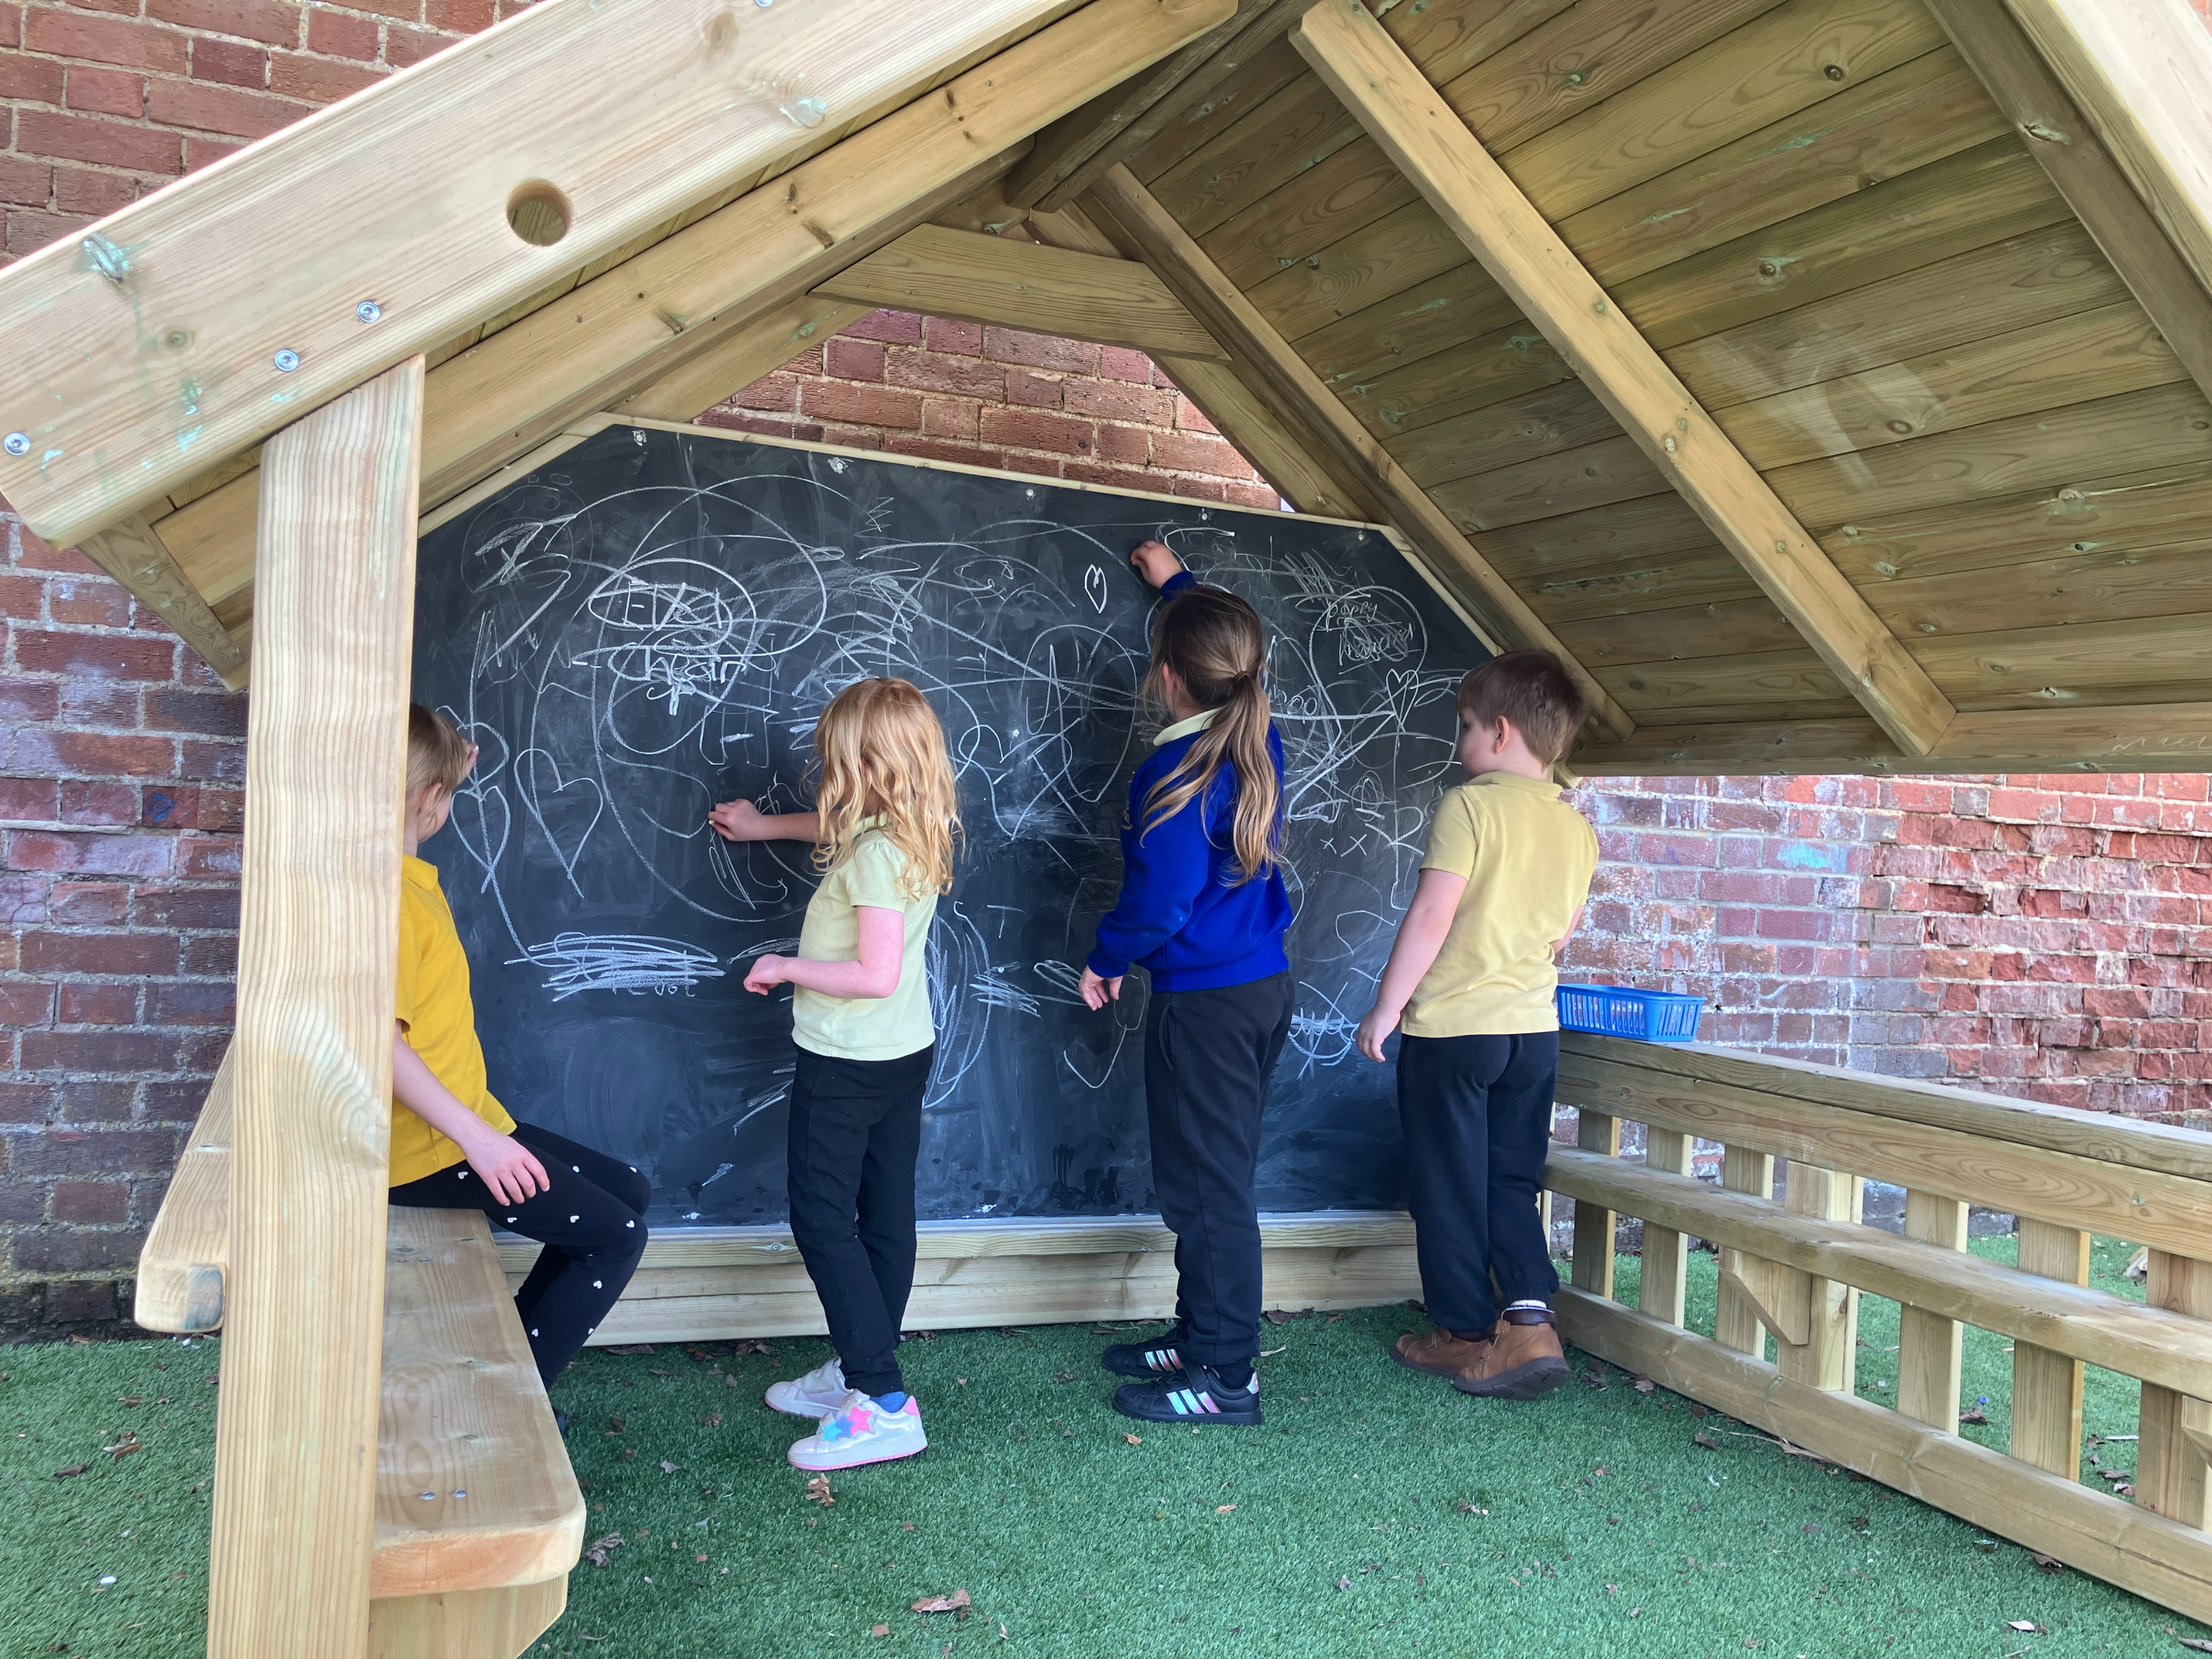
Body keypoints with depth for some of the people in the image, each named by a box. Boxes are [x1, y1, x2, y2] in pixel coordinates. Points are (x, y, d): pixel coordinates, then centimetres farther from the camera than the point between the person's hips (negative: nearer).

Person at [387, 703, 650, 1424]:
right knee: (618, 1234, -3)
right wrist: (475, 1138, -29)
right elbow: (379, 1040, -29)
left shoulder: (406, 872, 7)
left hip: (464, 1123, 10)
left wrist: (449, 769, 25)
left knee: (628, 1191, 16)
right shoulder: (387, 896, -23)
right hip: (430, 1149, -10)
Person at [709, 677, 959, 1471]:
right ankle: (858, 1371, 28)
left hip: (847, 1063, -9)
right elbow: (837, 829, 27)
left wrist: (785, 967, -15)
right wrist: (763, 824, 40)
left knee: (823, 1221, -3)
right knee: (884, 1217, 14)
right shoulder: (913, 835, 4)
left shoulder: (875, 855, -25)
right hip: (905, 1051, 9)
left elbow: (876, 974, -29)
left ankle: (884, 1405, -5)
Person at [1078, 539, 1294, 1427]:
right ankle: (1200, 1337, 30)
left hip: (1204, 1004, -9)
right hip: (1264, 987, 9)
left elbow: (1159, 900, -21)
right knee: (1215, 1178, 18)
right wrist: (1175, 583, 36)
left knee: (1206, 1186, 0)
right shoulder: (1257, 743, 4)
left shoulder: (1175, 775, -21)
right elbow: (1232, 655, 25)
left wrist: (1106, 959, -2)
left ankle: (1226, 1376, 9)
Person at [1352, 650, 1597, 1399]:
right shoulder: (1577, 828, 6)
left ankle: (1467, 1334, 16)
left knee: (1449, 1186, 7)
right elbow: (1563, 931, 15)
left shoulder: (1470, 805, -14)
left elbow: (1431, 916, -18)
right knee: (1511, 1181, 16)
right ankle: (1530, 1320, 5)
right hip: (1534, 1031, 6)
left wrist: (1386, 1007, -11)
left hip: (1451, 1027, -6)